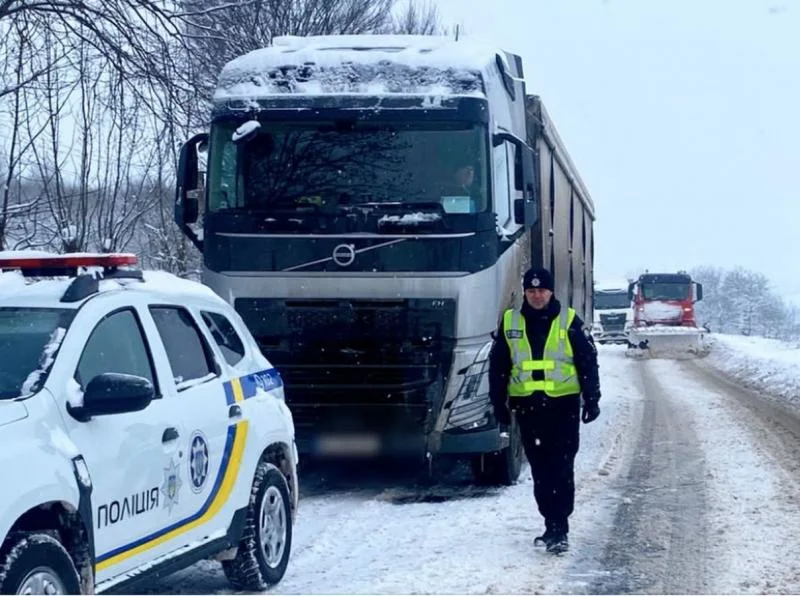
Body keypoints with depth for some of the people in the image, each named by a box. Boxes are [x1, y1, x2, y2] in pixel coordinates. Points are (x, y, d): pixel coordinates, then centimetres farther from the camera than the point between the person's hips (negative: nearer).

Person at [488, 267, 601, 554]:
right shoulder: (510, 322, 7)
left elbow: (588, 362, 3)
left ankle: (558, 530, -11)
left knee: (561, 468, -9)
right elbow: (498, 365, 12)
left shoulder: (569, 321, 0)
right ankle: (553, 526, 18)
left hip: (563, 404, -3)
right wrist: (499, 403, 10)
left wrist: (591, 400, 0)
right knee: (540, 469, 8)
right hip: (527, 406, 3)